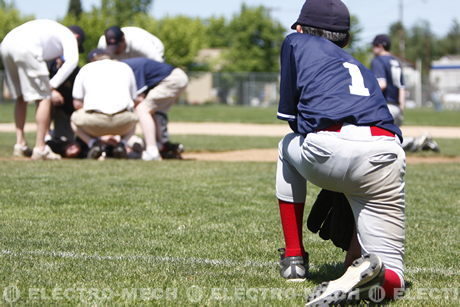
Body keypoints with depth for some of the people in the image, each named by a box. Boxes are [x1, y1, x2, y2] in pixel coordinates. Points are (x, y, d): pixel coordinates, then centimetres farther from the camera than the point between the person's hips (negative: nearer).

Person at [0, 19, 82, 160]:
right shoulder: (69, 36, 19)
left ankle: (20, 144, 20)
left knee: (20, 97, 21)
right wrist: (52, 87, -4)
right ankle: (40, 148, -2)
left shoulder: (50, 28, 39)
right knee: (44, 98, 1)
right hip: (26, 48, -7)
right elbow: (72, 61, -1)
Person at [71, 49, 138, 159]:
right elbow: (132, 100, 27)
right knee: (133, 118, 38)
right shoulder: (125, 67, 24)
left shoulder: (85, 69, 20)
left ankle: (93, 142, 4)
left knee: (74, 118, 33)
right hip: (123, 122, 1)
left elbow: (77, 104, 17)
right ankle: (122, 143, 7)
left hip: (94, 122, -1)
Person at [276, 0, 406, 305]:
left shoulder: (297, 43, 25)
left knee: (288, 146, 37)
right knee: (392, 277, 9)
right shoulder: (361, 69, 37)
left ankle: (294, 257, 30)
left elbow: (290, 114, 19)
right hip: (386, 159, 3)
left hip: (326, 152, -3)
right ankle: (368, 273, -29)